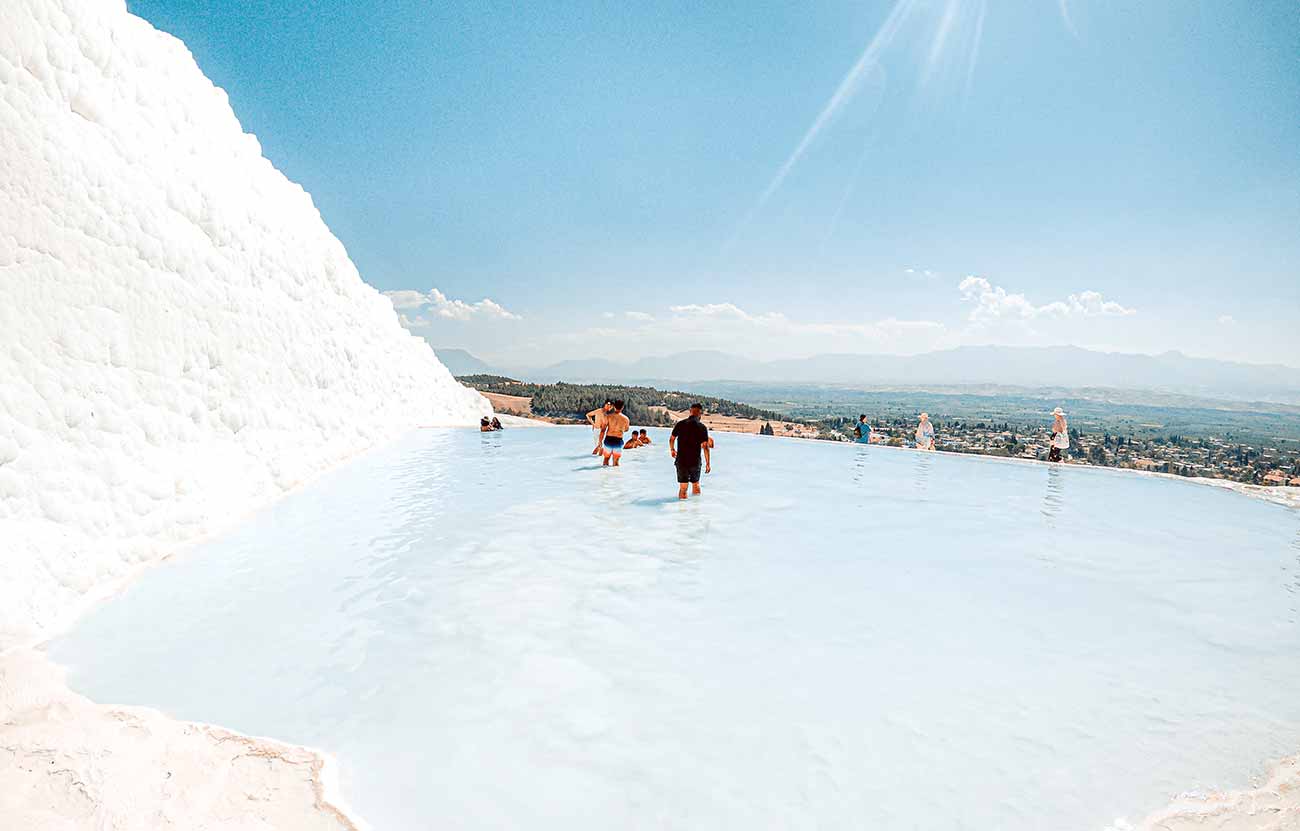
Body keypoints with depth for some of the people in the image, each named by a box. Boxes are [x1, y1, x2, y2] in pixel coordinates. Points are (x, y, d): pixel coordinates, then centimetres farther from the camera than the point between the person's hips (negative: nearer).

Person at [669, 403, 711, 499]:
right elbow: (705, 446, -10)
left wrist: (672, 450, 31)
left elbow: (671, 439, 11)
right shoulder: (702, 427, -8)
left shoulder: (680, 424, -3)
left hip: (681, 460, 0)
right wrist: (708, 463, -3)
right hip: (695, 461, 0)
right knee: (696, 483, 21)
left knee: (683, 487, 5)